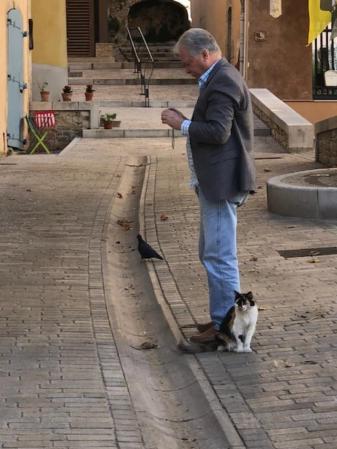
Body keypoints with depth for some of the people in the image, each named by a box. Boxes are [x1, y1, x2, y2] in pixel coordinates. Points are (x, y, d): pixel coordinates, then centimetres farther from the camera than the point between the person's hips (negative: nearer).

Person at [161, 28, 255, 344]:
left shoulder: (222, 82, -16)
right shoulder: (219, 78, 18)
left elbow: (218, 131, -23)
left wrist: (182, 124, -13)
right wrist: (185, 122, 11)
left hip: (221, 183, -11)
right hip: (215, 182, 11)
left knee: (219, 255, -6)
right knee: (211, 253, 17)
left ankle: (225, 326, -1)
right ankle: (222, 316, 24)